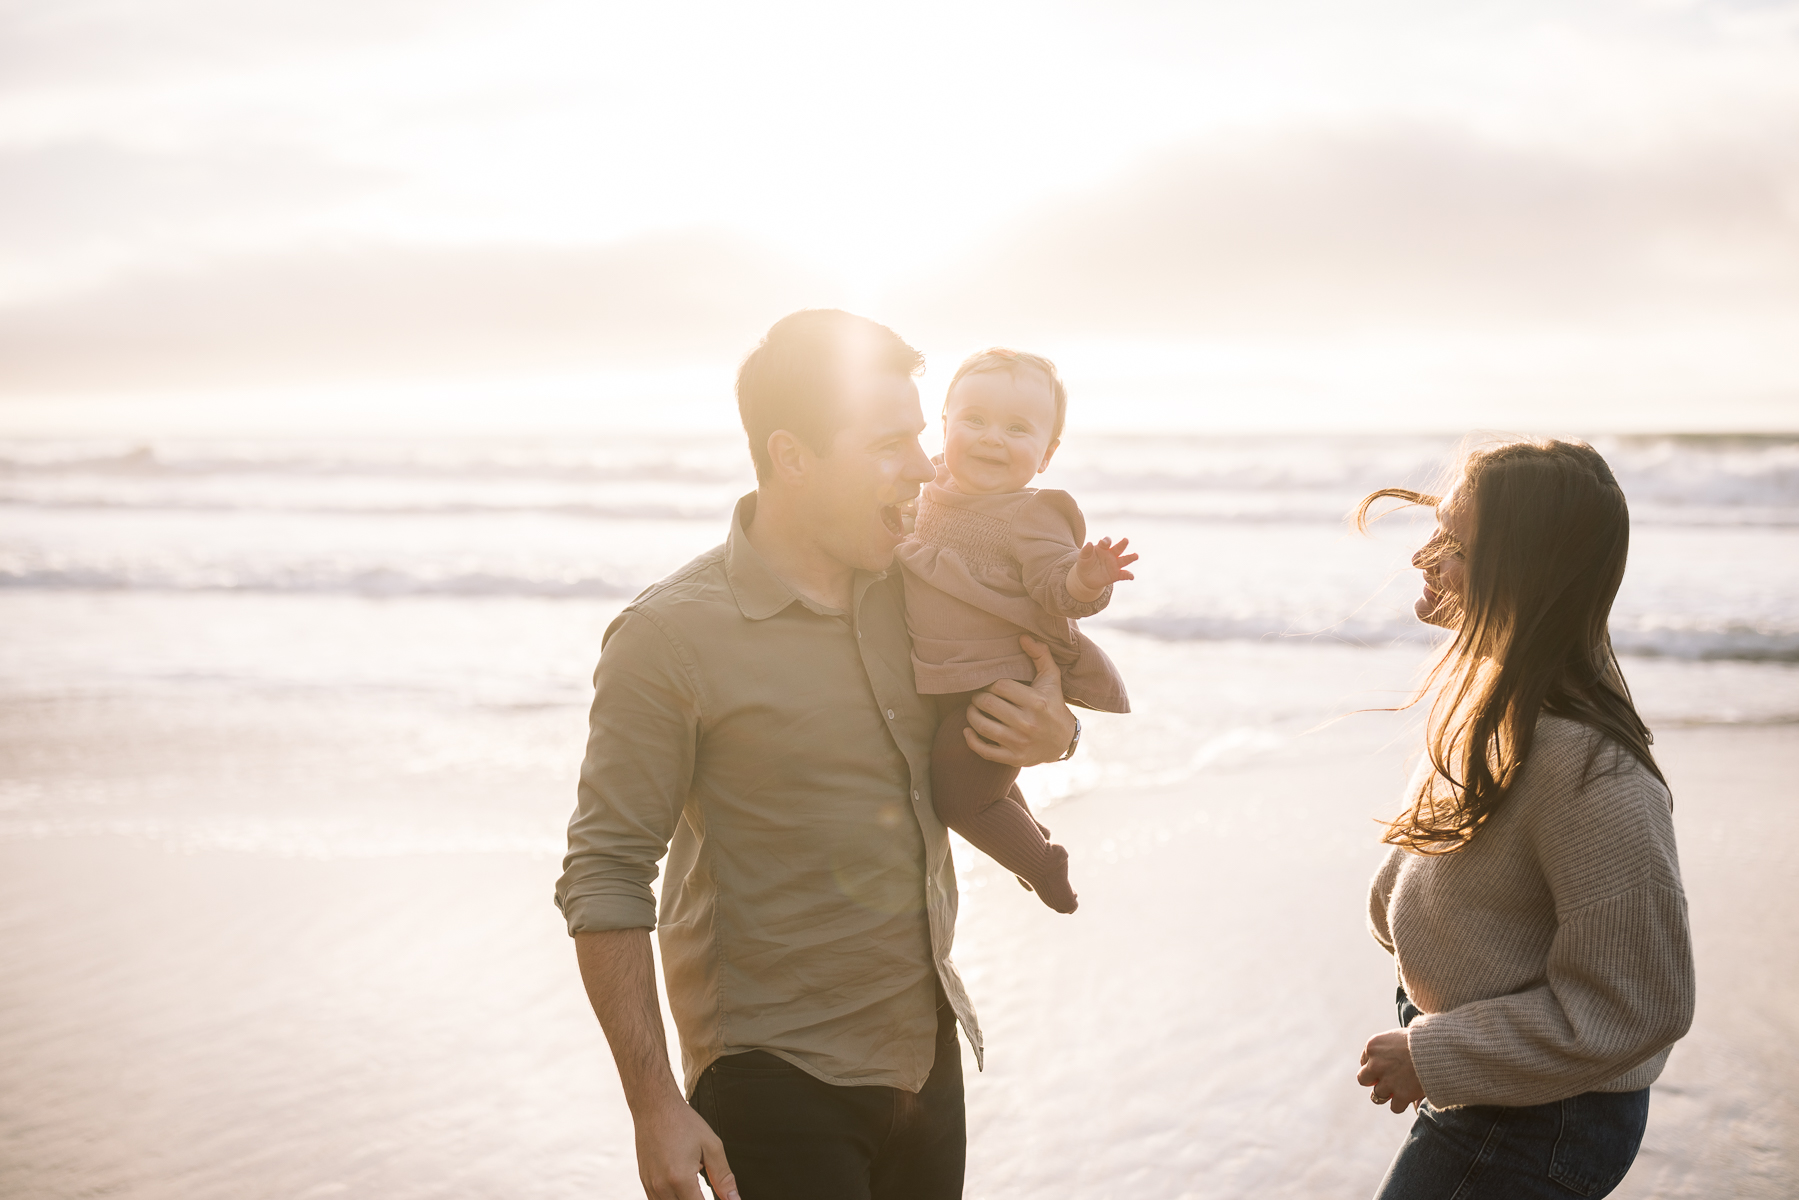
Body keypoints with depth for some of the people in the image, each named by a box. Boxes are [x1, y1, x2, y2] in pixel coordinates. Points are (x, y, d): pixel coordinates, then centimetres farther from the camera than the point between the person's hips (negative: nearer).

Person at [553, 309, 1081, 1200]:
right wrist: (655, 1105, -16)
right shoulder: (671, 635, -16)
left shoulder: (912, 588, 3)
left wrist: (1049, 733, -5)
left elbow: (960, 773, 19)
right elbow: (604, 881, -14)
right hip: (775, 1084, -6)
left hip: (928, 1051, 6)